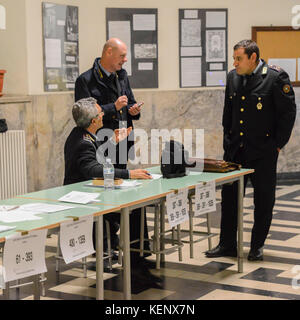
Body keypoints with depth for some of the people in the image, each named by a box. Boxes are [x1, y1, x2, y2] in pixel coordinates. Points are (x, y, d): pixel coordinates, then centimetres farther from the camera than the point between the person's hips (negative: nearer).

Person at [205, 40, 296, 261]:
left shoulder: (276, 77, -10)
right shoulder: (233, 77, 8)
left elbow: (288, 112, -8)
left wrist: (278, 144, -8)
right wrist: (228, 139, 13)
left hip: (263, 152, -5)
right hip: (235, 150, 5)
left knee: (264, 199, 6)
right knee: (229, 197, 8)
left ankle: (257, 246, 19)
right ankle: (227, 245, 18)